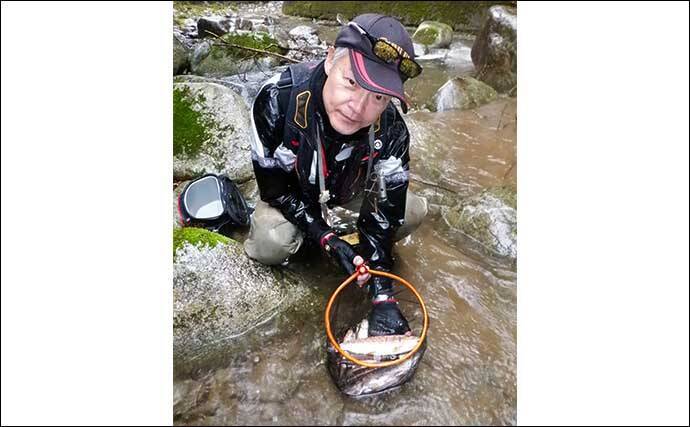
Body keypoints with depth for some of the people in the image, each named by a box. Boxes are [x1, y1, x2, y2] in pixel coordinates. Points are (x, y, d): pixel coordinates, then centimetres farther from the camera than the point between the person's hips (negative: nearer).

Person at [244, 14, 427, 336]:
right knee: (272, 246, -30)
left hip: (351, 187, 2)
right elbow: (274, 185, -24)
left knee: (413, 211, -15)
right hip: (291, 188, -2)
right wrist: (326, 238, -29)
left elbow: (385, 211, -25)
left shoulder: (391, 132, -30)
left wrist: (383, 297, -29)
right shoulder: (278, 98, -36)